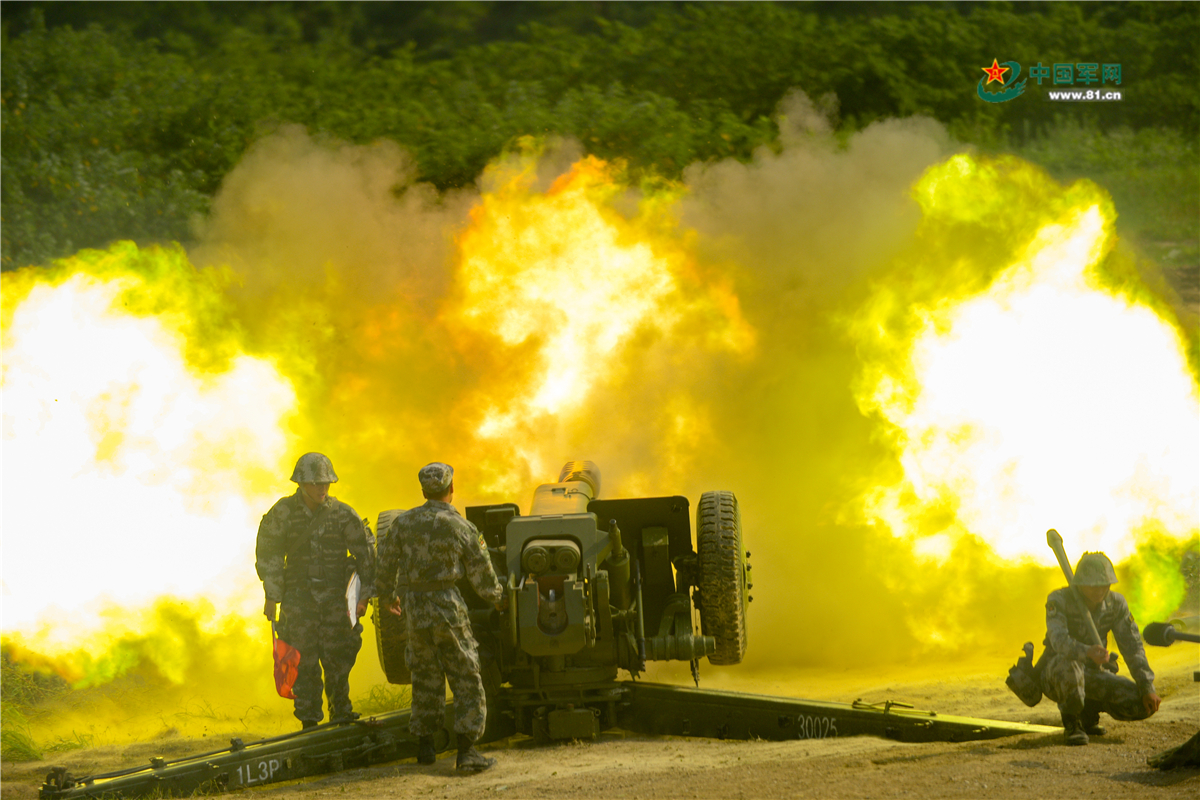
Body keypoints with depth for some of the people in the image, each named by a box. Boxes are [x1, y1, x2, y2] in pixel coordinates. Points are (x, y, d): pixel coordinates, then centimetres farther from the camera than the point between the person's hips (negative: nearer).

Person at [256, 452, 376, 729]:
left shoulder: (342, 514, -2)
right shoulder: (283, 513, -2)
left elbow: (365, 552, 5)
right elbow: (268, 555, 3)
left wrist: (364, 595, 3)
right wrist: (272, 596, -1)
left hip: (335, 596, 0)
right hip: (299, 596, 0)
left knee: (338, 656, -2)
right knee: (304, 659, -2)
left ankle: (341, 713, 15)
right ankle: (309, 721, 4)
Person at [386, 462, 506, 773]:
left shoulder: (402, 523, 0)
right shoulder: (462, 528, -7)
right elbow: (482, 575, 1)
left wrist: (390, 597, 25)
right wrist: (498, 599, 20)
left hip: (414, 609, 4)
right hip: (448, 607, -4)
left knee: (425, 678, 17)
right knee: (466, 680, 1)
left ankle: (425, 746, 24)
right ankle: (466, 752, -6)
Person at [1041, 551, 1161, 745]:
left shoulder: (1116, 604, -6)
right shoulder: (1059, 600, -20)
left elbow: (1133, 648, -6)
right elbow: (1060, 641, -37)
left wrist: (1148, 688, -17)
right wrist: (1088, 652, -58)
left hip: (1093, 675, 5)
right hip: (1056, 676, -5)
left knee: (1142, 705, -17)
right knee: (1070, 664, -42)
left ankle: (1089, 711, 11)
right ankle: (1071, 724, -16)